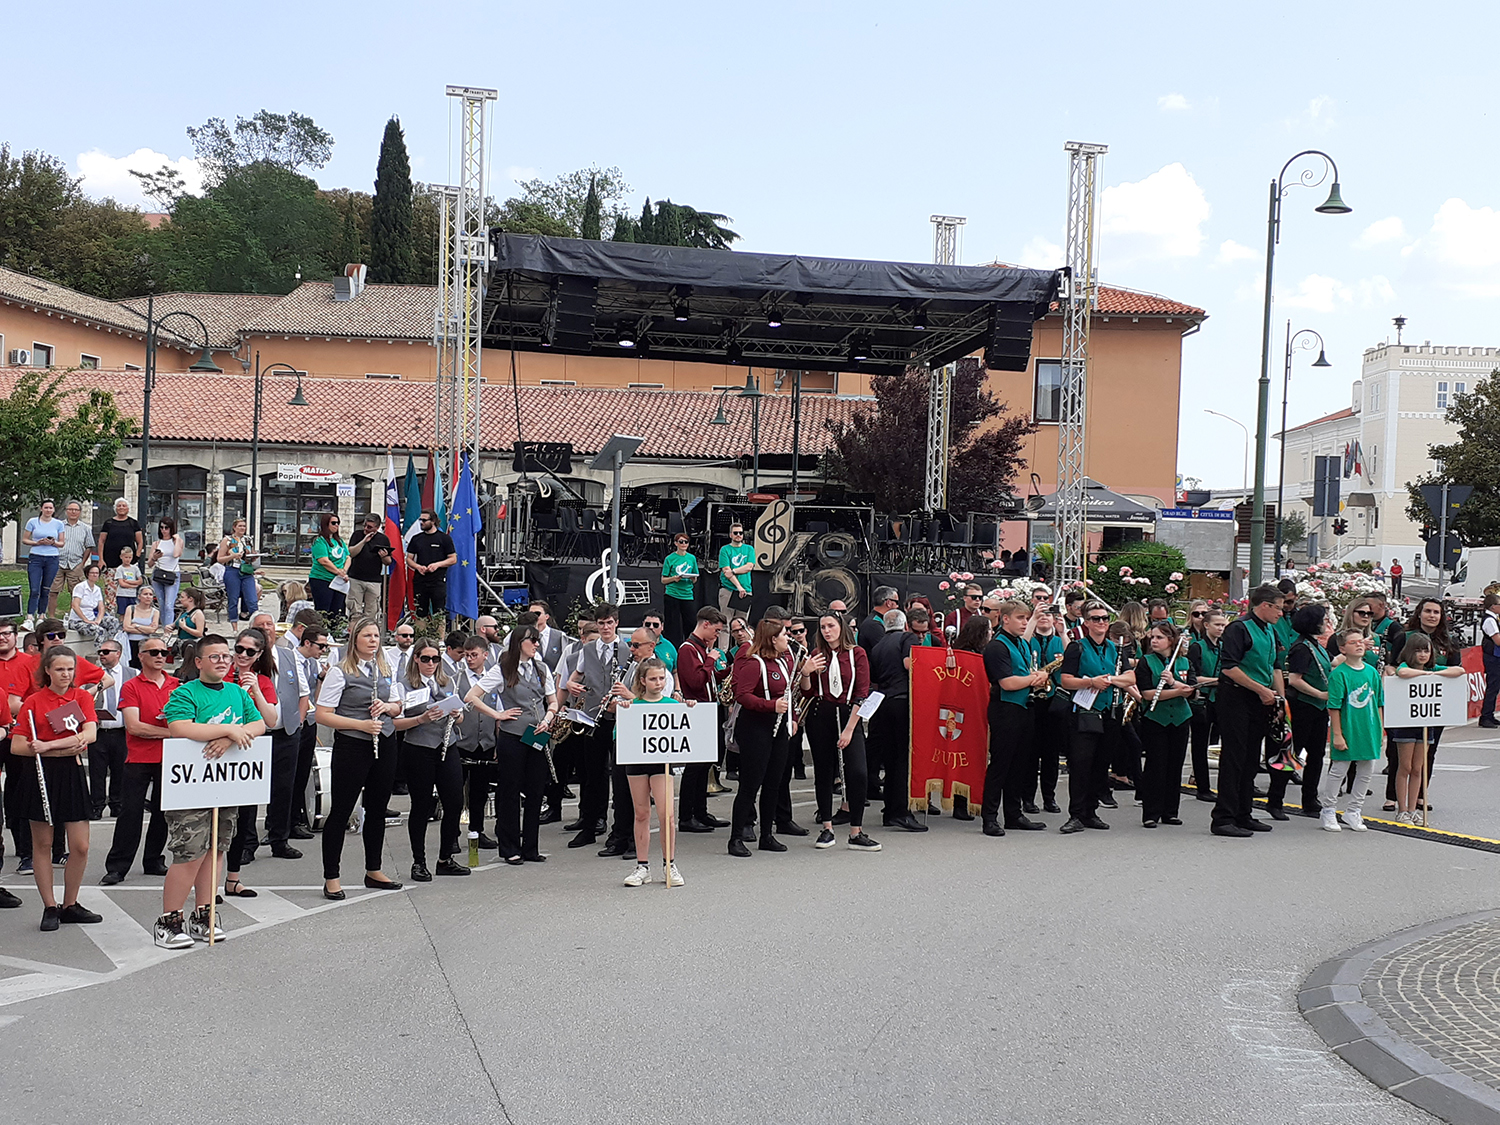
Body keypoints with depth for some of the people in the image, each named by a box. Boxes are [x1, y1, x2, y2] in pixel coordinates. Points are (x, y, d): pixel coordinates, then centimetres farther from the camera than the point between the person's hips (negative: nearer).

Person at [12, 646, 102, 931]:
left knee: (80, 846, 0)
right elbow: (17, 746, -7)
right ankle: (50, 907, 15)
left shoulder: (82, 697, 6)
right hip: (41, 776, -2)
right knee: (42, 845, 5)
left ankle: (70, 905, 16)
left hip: (72, 775, 2)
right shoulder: (34, 702, 0)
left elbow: (90, 734, -9)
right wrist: (66, 748, -15)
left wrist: (48, 745, -18)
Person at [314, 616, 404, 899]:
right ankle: (331, 878, 6)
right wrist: (360, 724, -20)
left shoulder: (384, 670, 12)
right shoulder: (340, 672, -7)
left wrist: (386, 706, -4)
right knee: (341, 811, -1)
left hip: (384, 745, 6)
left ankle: (373, 871, 25)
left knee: (378, 809, 13)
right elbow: (322, 715, -12)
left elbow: (398, 707, 20)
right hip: (352, 747, -6)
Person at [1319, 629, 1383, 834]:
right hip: (1348, 730, -6)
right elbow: (1334, 707, -12)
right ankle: (1328, 811, 14)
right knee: (1338, 771, 1)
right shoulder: (1338, 673, -10)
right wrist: (1337, 734, -14)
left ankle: (1353, 813, 21)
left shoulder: (1372, 671, 7)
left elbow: (1379, 704, 15)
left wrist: (1380, 730, 11)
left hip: (1369, 731, 6)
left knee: (1366, 771, 10)